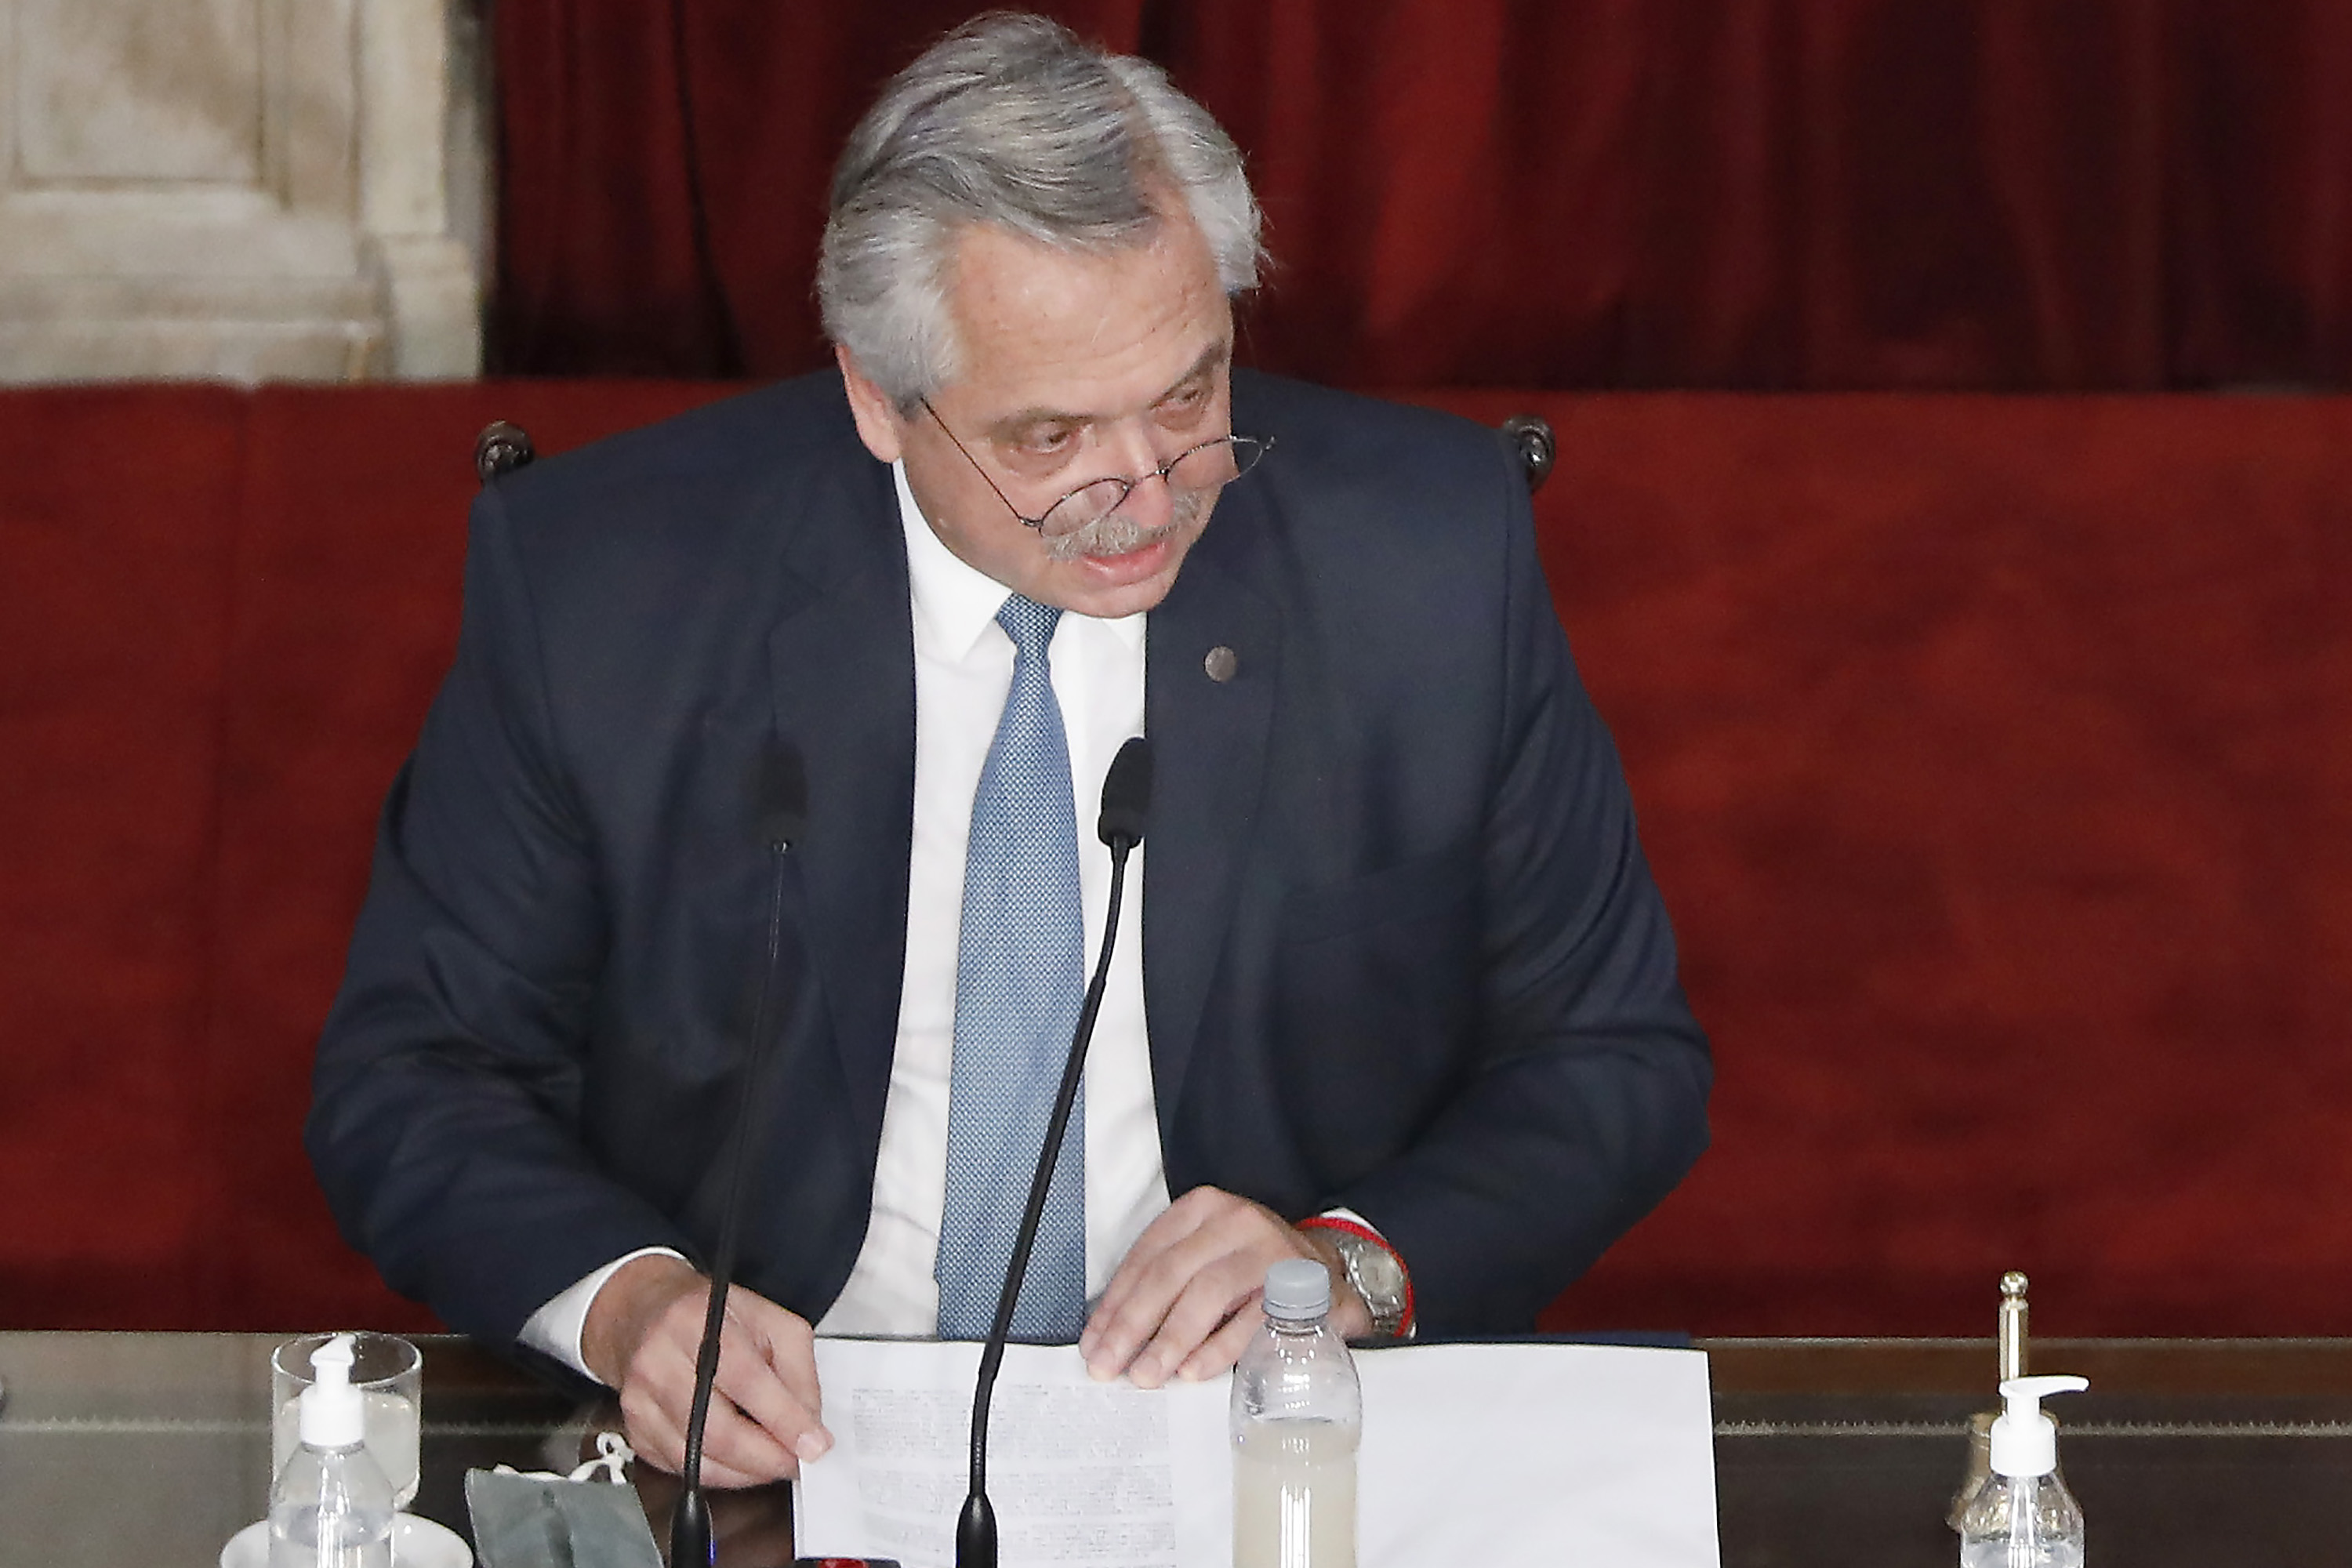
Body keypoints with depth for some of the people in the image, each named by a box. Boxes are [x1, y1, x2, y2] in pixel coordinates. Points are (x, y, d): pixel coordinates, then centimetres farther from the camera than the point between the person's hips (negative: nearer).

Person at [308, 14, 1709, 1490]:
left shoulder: (1428, 544, -5)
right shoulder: (592, 581, -7)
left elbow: (1617, 1063, 5)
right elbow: (412, 1079, 2)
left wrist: (1354, 1264, -14)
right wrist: (624, 1296, -18)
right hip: (775, 1439, 1)